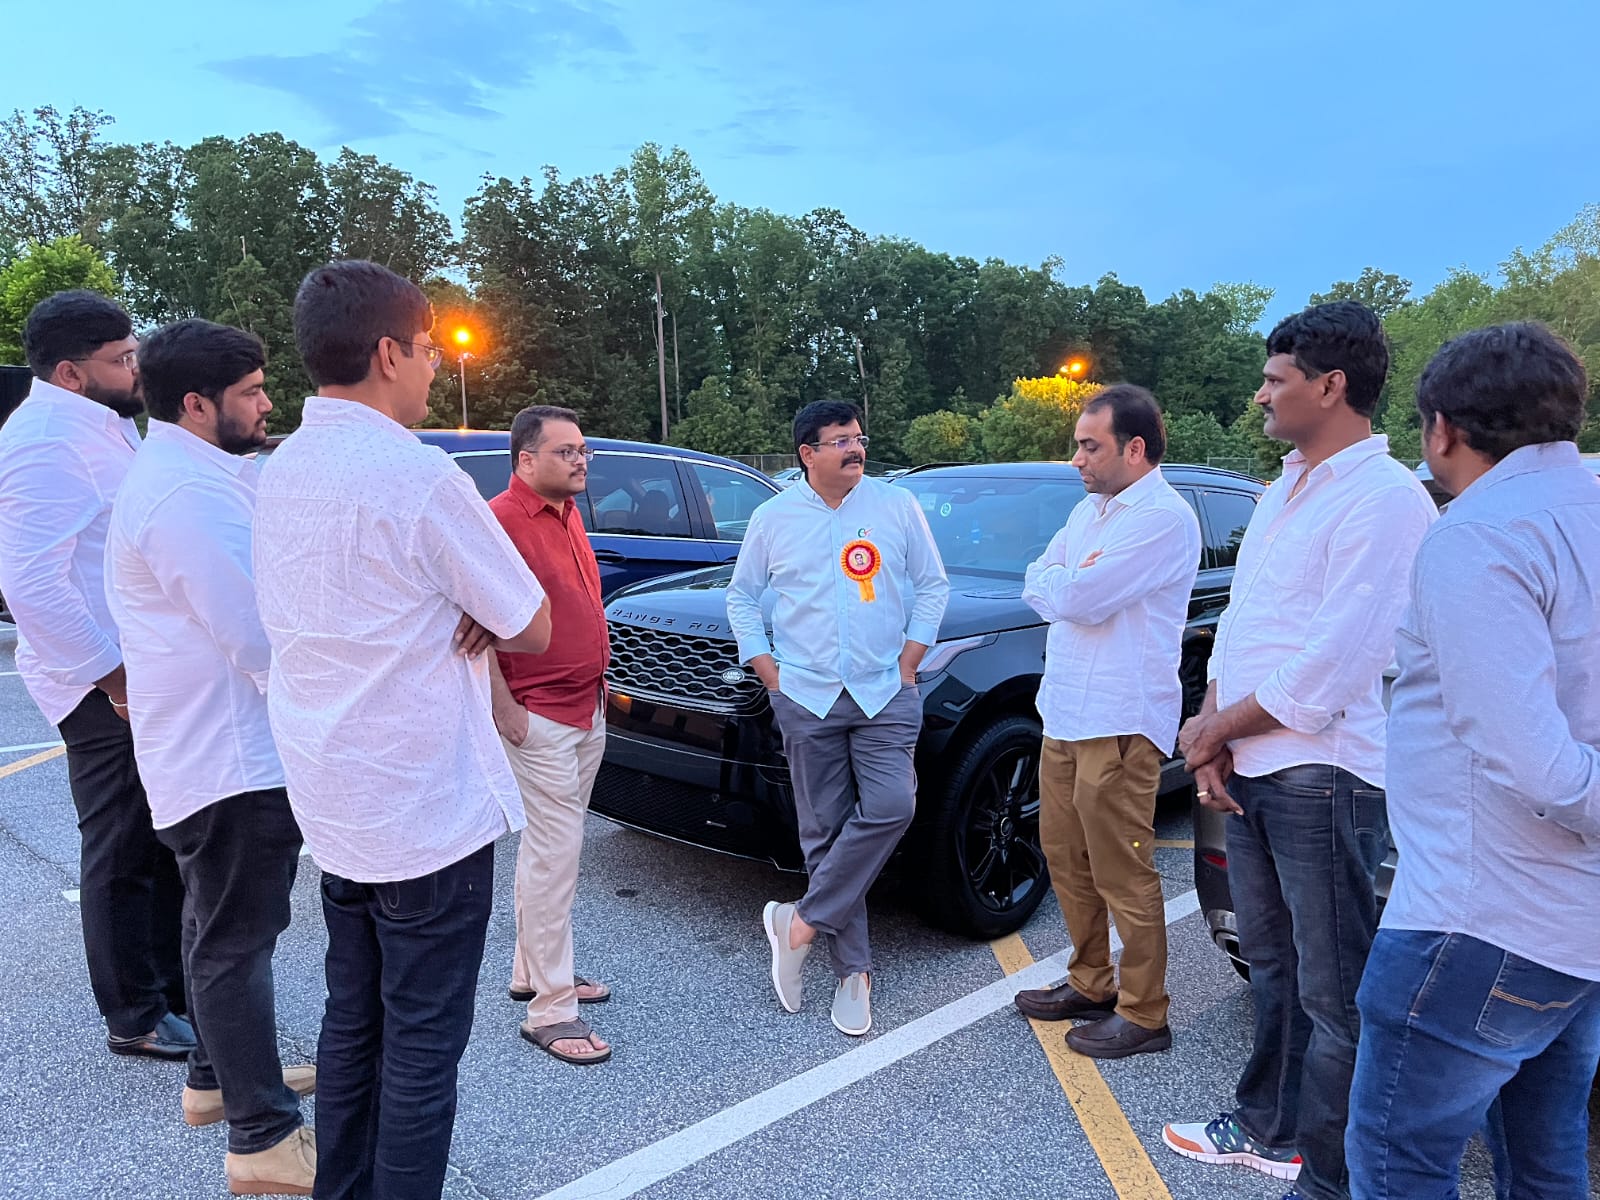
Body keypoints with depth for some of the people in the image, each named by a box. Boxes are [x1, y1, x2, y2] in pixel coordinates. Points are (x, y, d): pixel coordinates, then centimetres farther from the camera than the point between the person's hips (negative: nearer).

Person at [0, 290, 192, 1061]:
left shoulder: (105, 423, 13)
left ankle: (174, 988, 32)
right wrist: (116, 679, -20)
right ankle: (136, 1019, 20)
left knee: (165, 844, 17)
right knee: (124, 854, 4)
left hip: (142, 671, 9)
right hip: (106, 687, -9)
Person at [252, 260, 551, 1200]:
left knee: (354, 1019, 21)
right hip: (428, 810, -8)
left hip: (334, 801, 9)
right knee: (423, 1045, 5)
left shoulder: (282, 471, 7)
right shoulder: (414, 471, -19)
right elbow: (533, 628, -14)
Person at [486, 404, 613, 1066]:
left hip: (587, 712, 9)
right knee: (554, 852, -5)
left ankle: (531, 970, 32)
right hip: (539, 719, -9)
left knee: (553, 846, 17)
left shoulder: (567, 514, 13)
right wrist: (504, 708, -21)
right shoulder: (503, 519, -16)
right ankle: (550, 1010, 4)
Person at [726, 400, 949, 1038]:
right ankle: (853, 970, 15)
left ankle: (801, 922, -2)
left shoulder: (897, 506, 4)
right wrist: (769, 673, 3)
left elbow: (932, 586, 8)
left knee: (889, 807, -19)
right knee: (824, 832, 2)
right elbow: (742, 596, 12)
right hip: (807, 698, 1)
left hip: (884, 695, 0)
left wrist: (908, 663, -1)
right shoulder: (773, 517, 6)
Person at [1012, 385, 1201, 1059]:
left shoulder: (1164, 518, -14)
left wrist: (1061, 583, 0)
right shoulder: (1090, 510, 16)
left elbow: (1080, 599, -21)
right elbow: (1036, 583, 12)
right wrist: (1072, 587, -7)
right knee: (1066, 859, 17)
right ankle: (1090, 984, 32)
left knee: (1123, 877, 0)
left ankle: (1143, 1015, 15)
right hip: (1064, 712, 9)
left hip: (1120, 722, -9)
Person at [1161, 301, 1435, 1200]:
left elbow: (1334, 664, -21)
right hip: (1248, 773, 9)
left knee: (1333, 991, 4)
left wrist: (1211, 730, -10)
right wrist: (1214, 738, 0)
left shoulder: (1385, 497, -14)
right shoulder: (1285, 491, 15)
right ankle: (1269, 1128, 37)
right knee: (1274, 967, 21)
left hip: (1323, 777, -9)